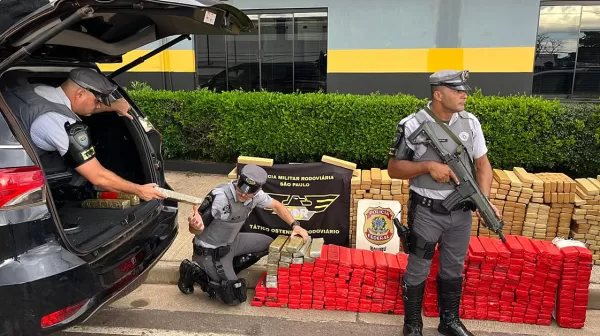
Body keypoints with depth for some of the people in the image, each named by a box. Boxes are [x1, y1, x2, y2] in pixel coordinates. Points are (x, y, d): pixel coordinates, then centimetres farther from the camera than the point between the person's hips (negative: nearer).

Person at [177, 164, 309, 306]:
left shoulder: (255, 195, -12)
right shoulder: (220, 197, -32)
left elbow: (276, 205, 8)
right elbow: (194, 230, -24)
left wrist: (295, 225, -3)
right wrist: (197, 227, -49)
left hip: (232, 242, 7)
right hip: (210, 252, -7)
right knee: (235, 298, -11)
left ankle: (228, 269, 10)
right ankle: (193, 272, 4)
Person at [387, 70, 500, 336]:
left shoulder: (471, 122, 1)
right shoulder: (412, 125, -14)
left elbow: (482, 164, 5)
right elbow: (393, 169, -9)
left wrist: (485, 199, -9)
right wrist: (428, 166, -23)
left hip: (462, 212, 5)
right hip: (426, 212, -4)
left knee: (453, 269, 19)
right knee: (418, 270, 9)